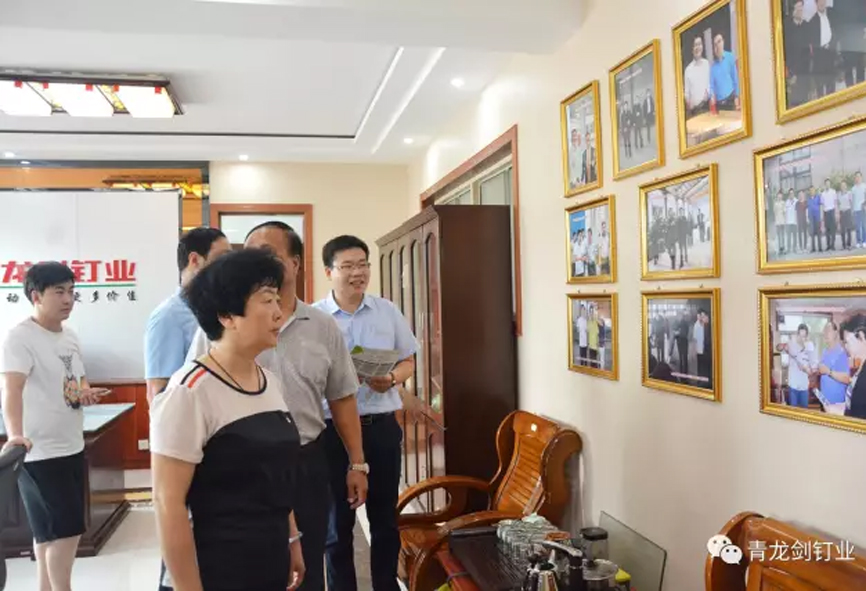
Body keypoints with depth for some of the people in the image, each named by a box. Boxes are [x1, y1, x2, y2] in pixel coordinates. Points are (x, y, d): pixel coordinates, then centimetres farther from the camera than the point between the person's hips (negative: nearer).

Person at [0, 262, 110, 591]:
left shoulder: (70, 336, 9)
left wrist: (86, 392, -2)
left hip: (72, 448, 8)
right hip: (40, 454, -8)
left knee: (51, 533, 18)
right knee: (65, 531, -3)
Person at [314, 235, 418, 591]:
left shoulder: (389, 312, 3)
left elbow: (408, 361, 10)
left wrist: (392, 379, -11)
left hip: (382, 426, 3)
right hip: (333, 428, -2)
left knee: (385, 515, 15)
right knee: (338, 519, 11)